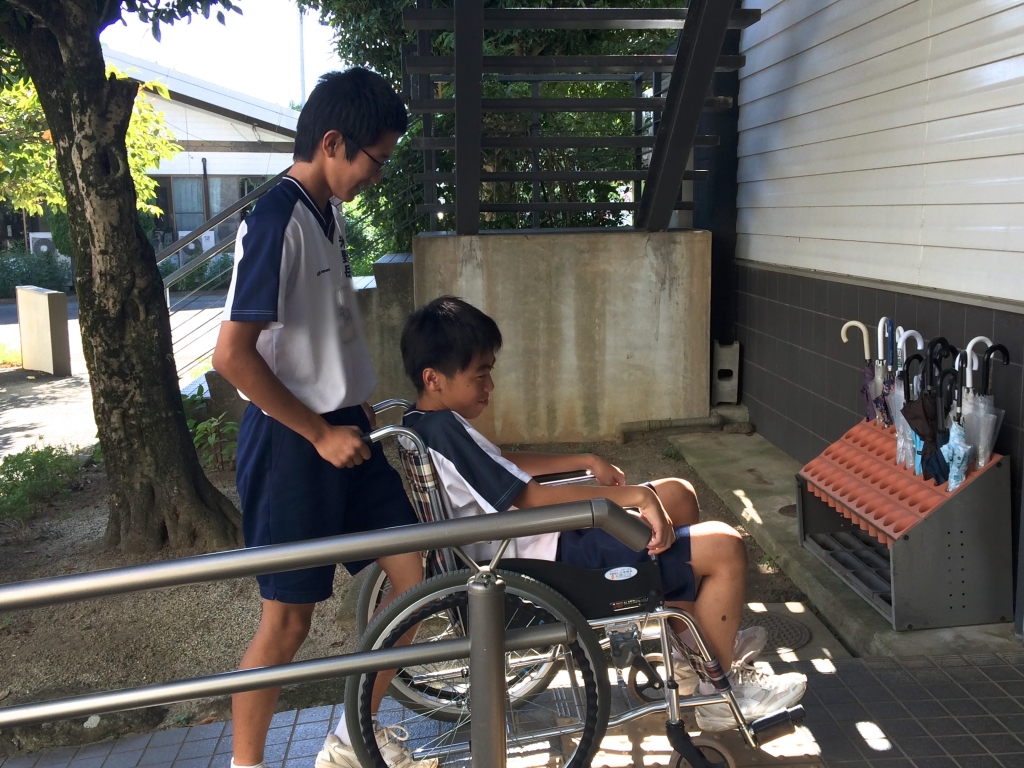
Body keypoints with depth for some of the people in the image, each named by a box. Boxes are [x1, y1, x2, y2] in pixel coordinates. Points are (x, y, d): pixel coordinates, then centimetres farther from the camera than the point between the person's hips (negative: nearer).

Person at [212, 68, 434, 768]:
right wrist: (319, 433, -17)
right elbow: (233, 355, -23)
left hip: (343, 430, 9)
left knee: (411, 580, 10)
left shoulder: (329, 213, 10)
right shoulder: (275, 222, -19)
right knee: (290, 617, 1)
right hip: (292, 444, -9)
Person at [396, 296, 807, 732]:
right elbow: (533, 498, -27)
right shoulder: (444, 432, -25)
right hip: (553, 563, -11)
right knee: (724, 547, -10)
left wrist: (585, 462, 12)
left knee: (678, 495, 19)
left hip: (532, 545, 11)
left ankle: (694, 638, 29)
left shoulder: (422, 424, 6)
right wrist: (634, 495, -23)